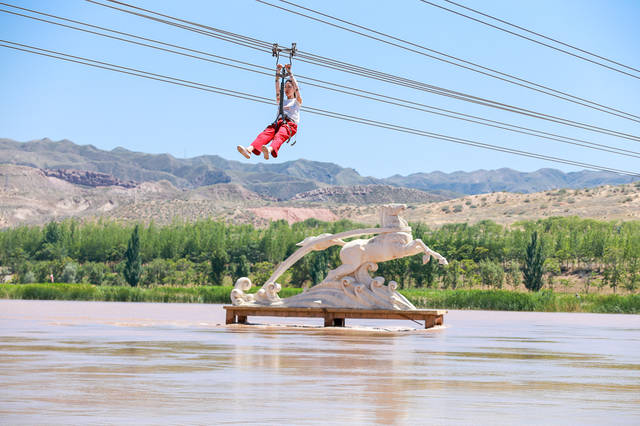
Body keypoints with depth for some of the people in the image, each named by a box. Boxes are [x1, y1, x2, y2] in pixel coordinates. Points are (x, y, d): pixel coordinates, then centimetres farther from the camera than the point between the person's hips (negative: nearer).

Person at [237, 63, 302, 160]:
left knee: (280, 135, -38)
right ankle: (249, 149, -58)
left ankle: (270, 150, -71)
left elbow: (296, 87, 12)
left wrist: (289, 72, 7)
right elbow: (277, 89, 25)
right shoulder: (281, 101, 37)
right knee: (266, 133, -30)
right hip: (278, 122, 3)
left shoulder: (297, 101, 26)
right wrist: (278, 72, 18)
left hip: (291, 124, -3)